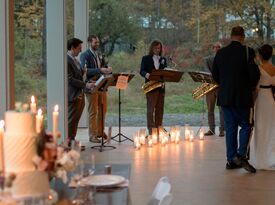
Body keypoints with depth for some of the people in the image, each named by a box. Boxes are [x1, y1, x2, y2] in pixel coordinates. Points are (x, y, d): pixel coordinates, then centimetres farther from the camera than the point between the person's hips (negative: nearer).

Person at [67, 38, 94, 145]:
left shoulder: (74, 60, 16)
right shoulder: (67, 60, -15)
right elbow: (70, 79, -20)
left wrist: (83, 71, 5)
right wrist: (85, 85, -21)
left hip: (79, 95, 9)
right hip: (72, 95, -9)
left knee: (76, 120, 12)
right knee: (71, 120, -4)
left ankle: (72, 140, 19)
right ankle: (68, 142, 3)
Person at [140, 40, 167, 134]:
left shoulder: (163, 59, 15)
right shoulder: (146, 58, 4)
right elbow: (142, 71, -5)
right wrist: (146, 74, -27)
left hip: (161, 86, 4)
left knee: (160, 108, 7)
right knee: (151, 108, -6)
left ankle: (158, 127, 13)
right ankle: (151, 129, -7)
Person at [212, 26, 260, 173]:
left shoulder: (220, 53, 4)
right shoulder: (247, 51, -10)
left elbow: (215, 74, 9)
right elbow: (255, 74, -12)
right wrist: (250, 87, 6)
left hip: (225, 97, 4)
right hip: (242, 97, -4)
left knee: (230, 128, 10)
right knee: (245, 125, 6)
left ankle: (231, 160, 12)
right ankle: (241, 155, -11)